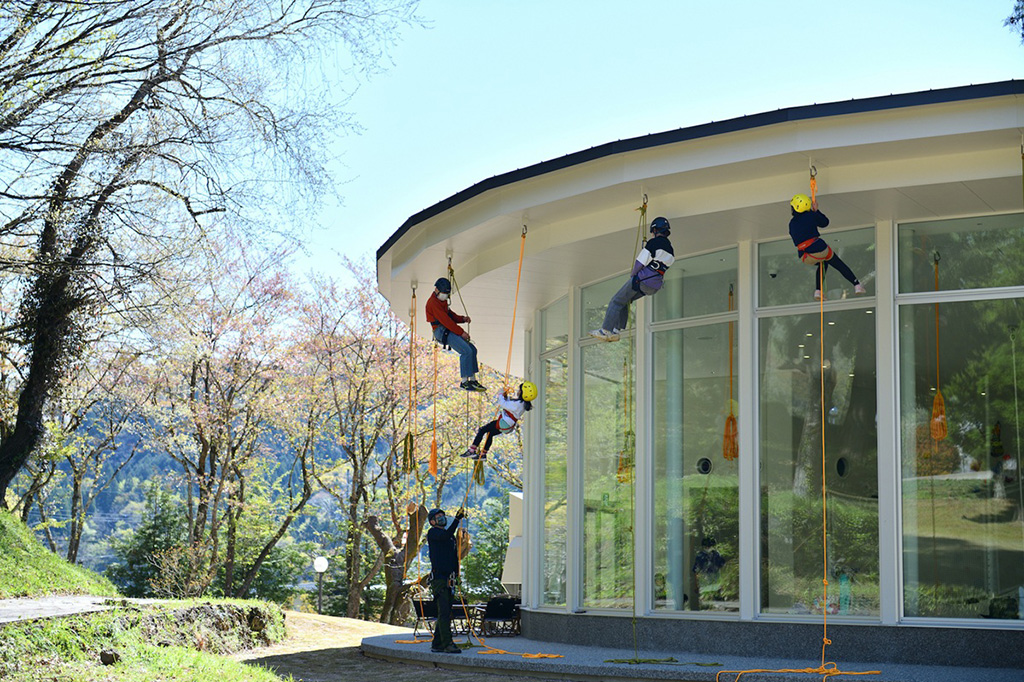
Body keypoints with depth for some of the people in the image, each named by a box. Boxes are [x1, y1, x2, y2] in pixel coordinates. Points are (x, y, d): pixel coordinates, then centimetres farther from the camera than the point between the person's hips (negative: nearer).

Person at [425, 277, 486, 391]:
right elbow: (445, 320, -19)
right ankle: (464, 381, -17)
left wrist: (463, 318, 1)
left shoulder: (443, 301, 20)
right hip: (441, 331, -10)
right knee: (466, 351, -21)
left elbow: (450, 315, 23)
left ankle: (473, 380, 5)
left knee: (472, 349, 4)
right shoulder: (433, 302, -13)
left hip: (449, 331, 10)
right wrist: (461, 332, -19)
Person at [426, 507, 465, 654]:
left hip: (449, 579, 8)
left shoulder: (451, 536, 22)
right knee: (444, 612, -13)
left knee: (445, 614, 9)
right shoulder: (432, 533, -2)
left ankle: (437, 644, 14)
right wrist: (457, 519, -27)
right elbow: (446, 536, -23)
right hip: (438, 577, -8)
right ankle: (447, 644, -16)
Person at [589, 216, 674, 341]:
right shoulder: (670, 249, 13)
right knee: (625, 300, 22)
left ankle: (606, 331, -2)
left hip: (641, 280, -8)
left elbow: (640, 262, -12)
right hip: (655, 287, 8)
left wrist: (633, 274, 6)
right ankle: (618, 330, 15)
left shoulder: (654, 242, -11)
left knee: (616, 301, 2)